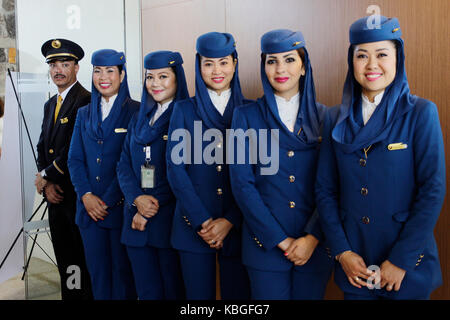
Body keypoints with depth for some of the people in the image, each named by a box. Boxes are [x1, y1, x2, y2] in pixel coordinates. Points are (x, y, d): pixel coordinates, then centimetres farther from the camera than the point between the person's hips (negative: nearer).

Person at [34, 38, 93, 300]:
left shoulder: (85, 101, -12)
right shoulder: (50, 105, 16)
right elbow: (43, 147, 15)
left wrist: (45, 176, -8)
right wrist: (47, 185, 1)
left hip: (78, 194, -8)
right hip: (56, 194, 8)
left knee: (83, 257, 1)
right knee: (64, 258, 15)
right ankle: (69, 296, 27)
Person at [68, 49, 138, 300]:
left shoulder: (135, 111, -3)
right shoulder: (84, 114, 13)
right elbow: (75, 159, 9)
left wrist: (109, 200, -12)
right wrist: (86, 195, -6)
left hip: (121, 207, -4)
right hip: (90, 208, 4)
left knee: (123, 271, 4)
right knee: (97, 270, 12)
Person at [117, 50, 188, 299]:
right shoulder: (140, 119, 15)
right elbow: (124, 165, 11)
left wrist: (153, 210, -10)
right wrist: (137, 199, -7)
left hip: (170, 221, -5)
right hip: (137, 220, 5)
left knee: (174, 291, 4)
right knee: (147, 292, 11)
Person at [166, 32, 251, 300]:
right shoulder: (184, 110, 6)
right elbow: (175, 168, -1)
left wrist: (230, 221, -9)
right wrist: (202, 221, -9)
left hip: (237, 225, 0)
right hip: (193, 226, 0)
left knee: (237, 293, 7)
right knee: (199, 294, 8)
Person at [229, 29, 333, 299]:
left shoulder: (323, 116, 4)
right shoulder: (247, 116, 0)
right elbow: (242, 184, -6)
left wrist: (312, 238, -11)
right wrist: (280, 240, -10)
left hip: (315, 245, 2)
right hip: (266, 244, -1)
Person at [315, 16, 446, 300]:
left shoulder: (421, 113, -6)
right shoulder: (336, 119, 3)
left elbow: (433, 191, -10)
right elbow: (325, 189, 3)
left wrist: (401, 260, -13)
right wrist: (342, 251, -5)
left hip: (407, 266, -2)